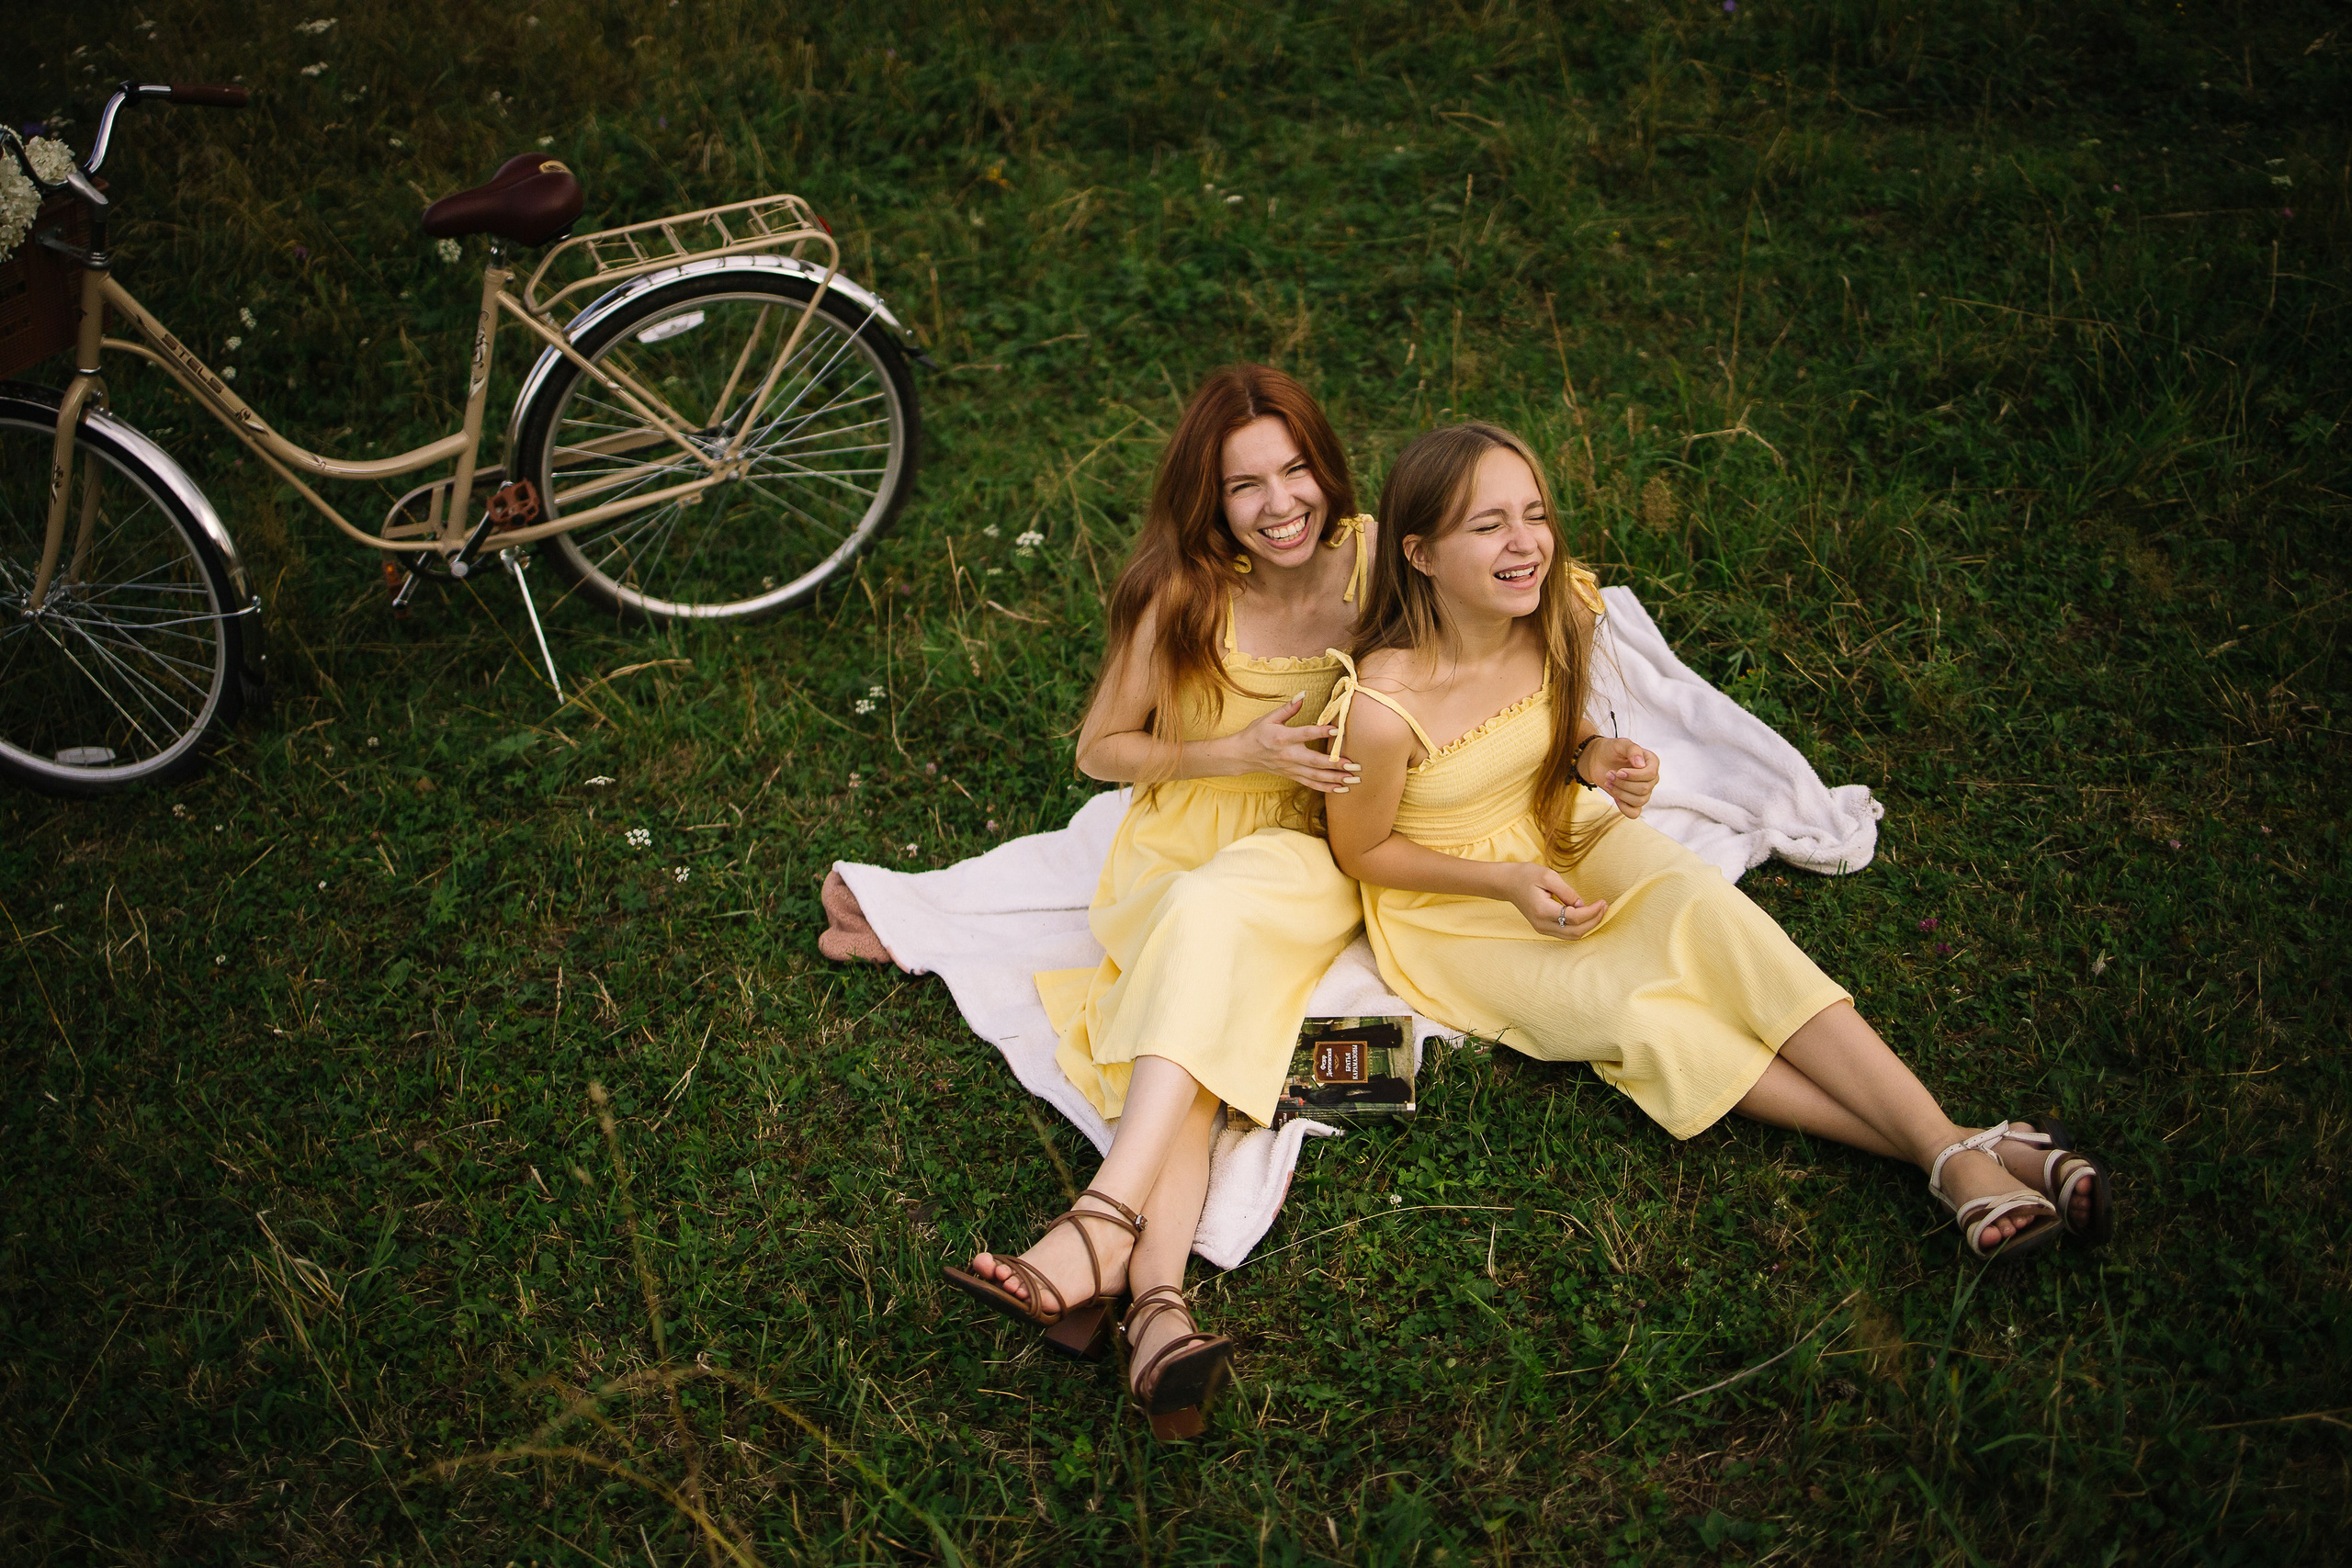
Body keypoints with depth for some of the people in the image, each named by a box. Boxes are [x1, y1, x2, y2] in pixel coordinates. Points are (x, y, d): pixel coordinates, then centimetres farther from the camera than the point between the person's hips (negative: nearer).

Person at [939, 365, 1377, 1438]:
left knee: (1210, 917, -35)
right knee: (1191, 1015, -30)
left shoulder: (1372, 563, -4)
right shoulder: (1182, 597, -9)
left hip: (1311, 860, -1)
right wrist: (1235, 754, -14)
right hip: (1180, 852, 1)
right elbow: (1100, 749, 0)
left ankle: (1105, 1222, -44)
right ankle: (1156, 1298, -47)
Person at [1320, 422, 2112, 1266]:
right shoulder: (1383, 709, -31)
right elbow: (1362, 851, -14)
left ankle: (1954, 1144, -30)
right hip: (1449, 903, -4)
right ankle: (1935, 1161, -23)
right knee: (1626, 1010, -26)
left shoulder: (1559, 615, -14)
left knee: (1705, 909, -25)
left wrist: (1595, 757, -17)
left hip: (1558, 831, 4)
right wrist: (1509, 882, -24)